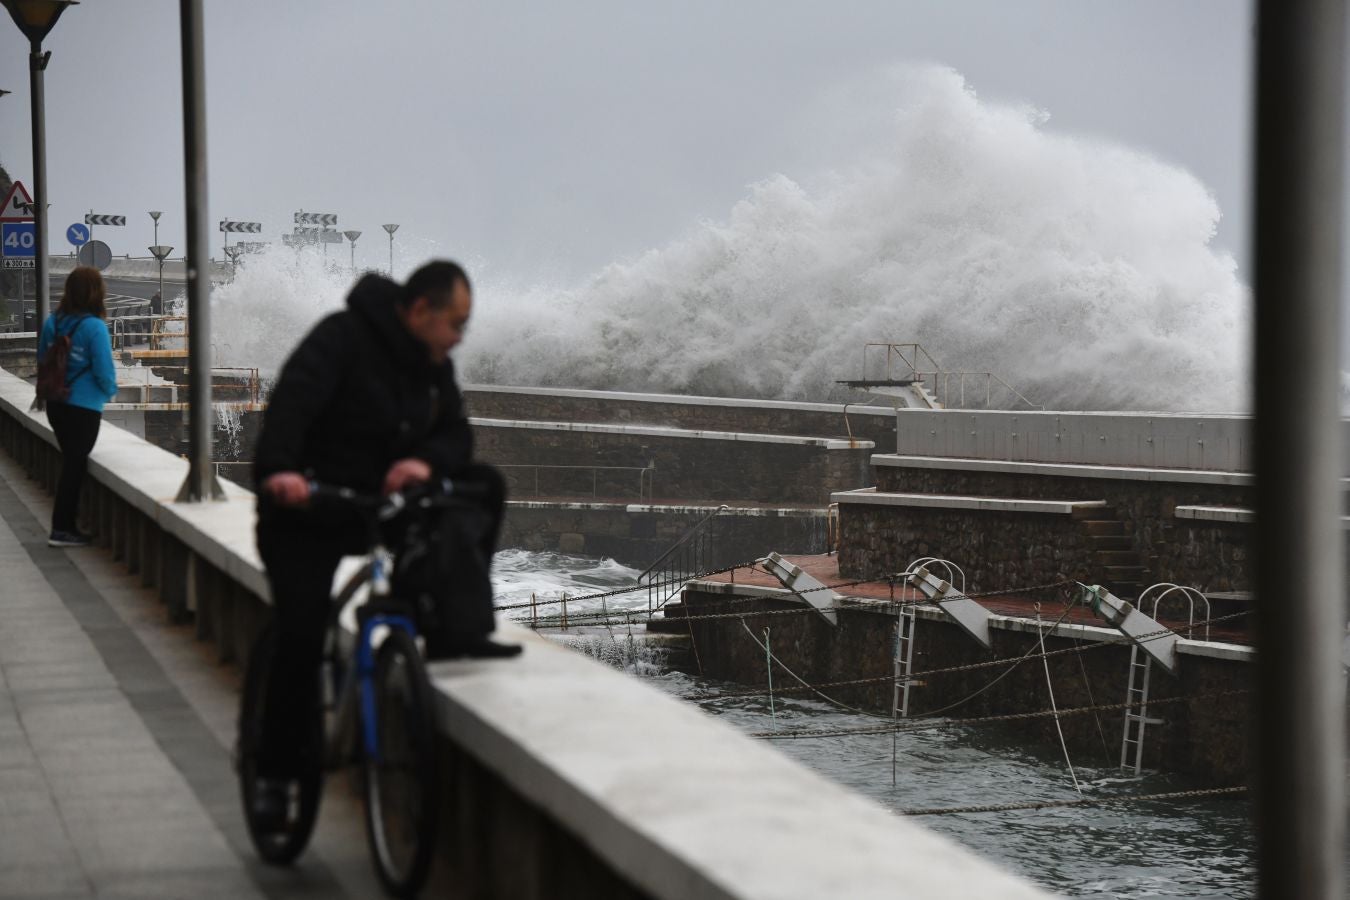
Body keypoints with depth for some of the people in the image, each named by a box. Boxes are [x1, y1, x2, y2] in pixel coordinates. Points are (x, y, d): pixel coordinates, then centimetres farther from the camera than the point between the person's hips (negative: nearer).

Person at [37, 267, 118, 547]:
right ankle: (62, 529, 6)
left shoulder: (53, 322, -1)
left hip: (55, 404, 6)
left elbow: (42, 360, 9)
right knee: (75, 464, 4)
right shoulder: (94, 327, -20)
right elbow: (104, 371, -18)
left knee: (71, 461, 19)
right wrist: (111, 390, 3)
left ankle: (65, 524, 24)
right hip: (84, 407, -6)